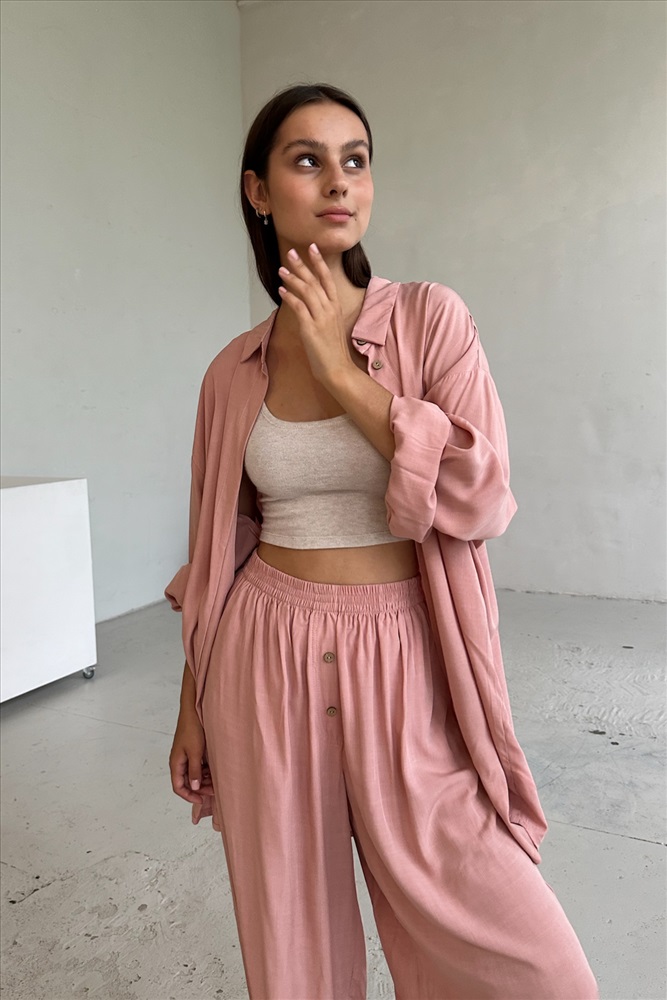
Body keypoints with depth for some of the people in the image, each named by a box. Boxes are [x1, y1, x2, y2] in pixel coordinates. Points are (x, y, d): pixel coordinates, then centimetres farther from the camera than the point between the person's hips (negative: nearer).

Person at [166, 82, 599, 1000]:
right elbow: (217, 548, 9)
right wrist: (191, 704, 12)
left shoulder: (430, 317, -3)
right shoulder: (235, 370, 3)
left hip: (403, 659, -1)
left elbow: (480, 499, -15)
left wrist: (340, 368, -14)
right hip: (267, 660, 2)